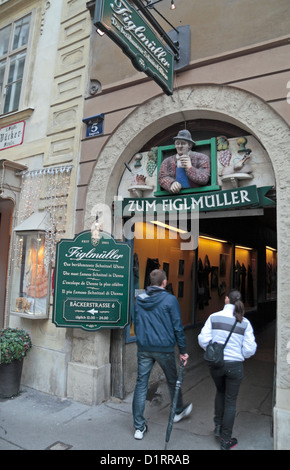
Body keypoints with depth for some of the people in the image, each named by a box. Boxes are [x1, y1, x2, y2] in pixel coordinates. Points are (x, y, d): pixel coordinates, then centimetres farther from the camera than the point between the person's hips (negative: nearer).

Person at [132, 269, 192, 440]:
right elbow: (177, 327, -10)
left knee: (141, 384, 10)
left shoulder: (139, 299, 2)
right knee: (172, 381, 20)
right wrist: (183, 350, -1)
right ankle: (179, 411, 43)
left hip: (144, 348, 3)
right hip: (164, 348, -3)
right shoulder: (170, 299, -11)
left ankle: (139, 427, 15)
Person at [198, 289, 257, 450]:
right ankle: (226, 440, 27)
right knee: (230, 401, 15)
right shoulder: (245, 323, -9)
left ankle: (218, 425, 34)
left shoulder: (214, 317, -10)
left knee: (220, 392, 29)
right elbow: (249, 349, -9)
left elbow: (203, 340, -12)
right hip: (235, 366, -1)